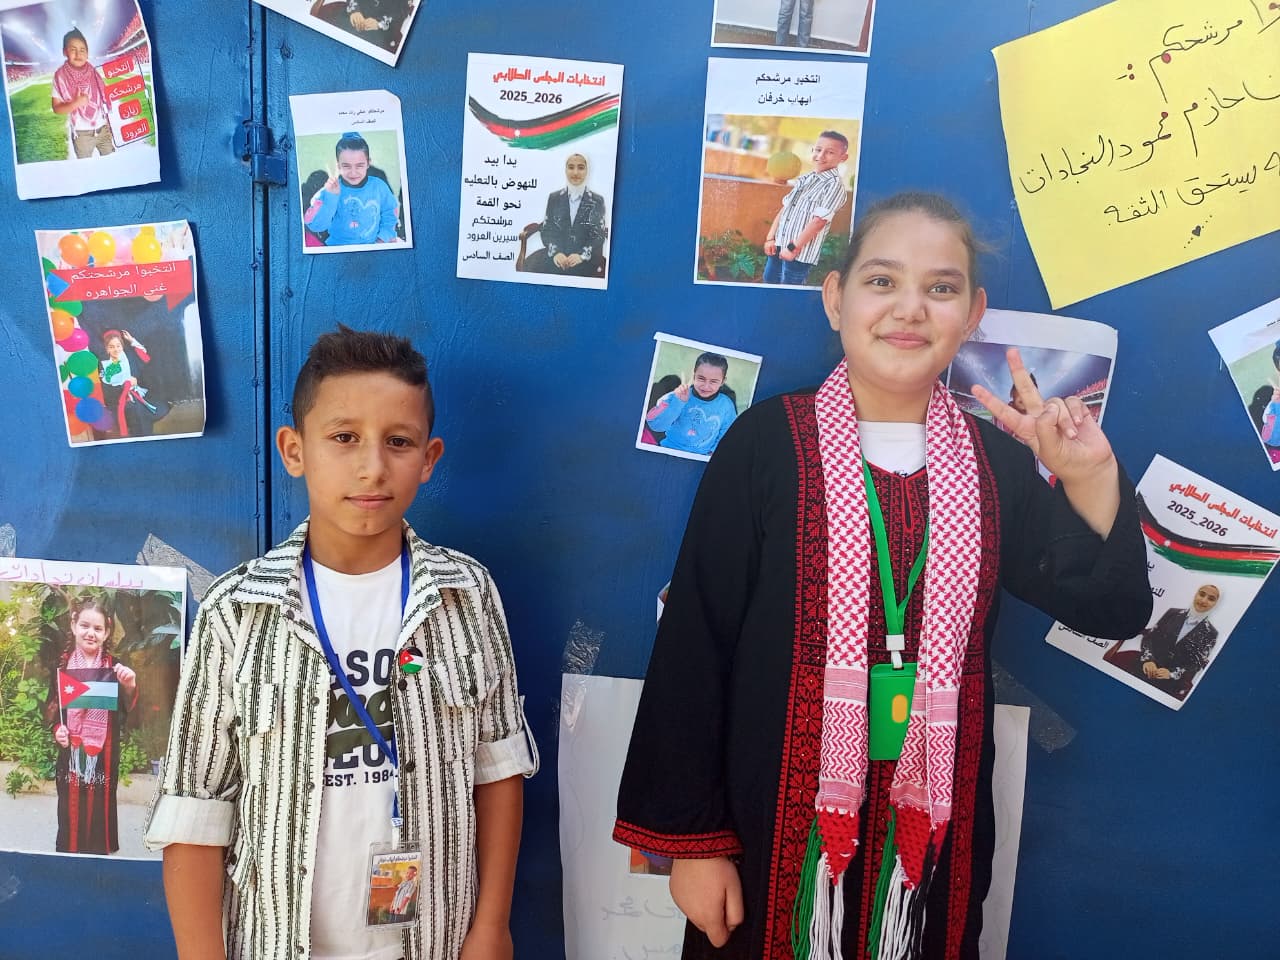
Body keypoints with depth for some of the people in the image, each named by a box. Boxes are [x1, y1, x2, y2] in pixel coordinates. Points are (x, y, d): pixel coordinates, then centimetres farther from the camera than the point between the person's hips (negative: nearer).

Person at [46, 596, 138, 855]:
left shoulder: (114, 667, -1)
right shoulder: (62, 665, 2)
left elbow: (127, 710, -7)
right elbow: (51, 707, 7)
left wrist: (130, 687, -26)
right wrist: (56, 730, -10)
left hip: (103, 753, -1)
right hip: (71, 752, 1)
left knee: (100, 808, 4)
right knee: (71, 808, 4)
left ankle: (100, 851, 17)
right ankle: (70, 851, 18)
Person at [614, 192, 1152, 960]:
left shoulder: (997, 460, 2)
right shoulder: (769, 441, -9)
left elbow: (1112, 610, 3)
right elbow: (693, 643, -9)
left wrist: (1091, 479, -14)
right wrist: (692, 835, -8)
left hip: (934, 827, 3)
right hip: (778, 821, -3)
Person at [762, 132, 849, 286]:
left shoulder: (835, 186, -13)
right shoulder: (804, 179, 11)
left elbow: (818, 221, -19)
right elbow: (784, 208, 12)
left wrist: (794, 248, -20)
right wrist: (770, 238, 6)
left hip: (800, 253, -8)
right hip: (779, 245, 8)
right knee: (769, 282, 17)